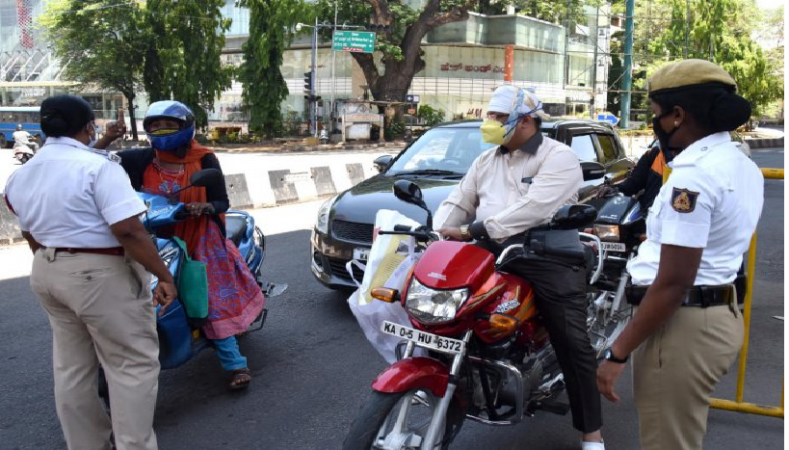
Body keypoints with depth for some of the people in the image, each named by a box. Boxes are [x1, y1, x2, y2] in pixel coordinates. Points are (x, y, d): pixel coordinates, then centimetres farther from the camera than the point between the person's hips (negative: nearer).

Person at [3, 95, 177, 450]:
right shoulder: (97, 166, -16)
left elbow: (31, 235, 17)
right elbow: (128, 230, -25)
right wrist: (164, 275, -19)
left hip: (46, 274, 9)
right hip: (100, 275, -9)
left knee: (71, 367, 17)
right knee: (133, 364, 2)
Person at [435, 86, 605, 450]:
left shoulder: (558, 158, -6)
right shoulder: (485, 161, 19)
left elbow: (532, 209, -21)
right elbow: (458, 202, 15)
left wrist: (473, 231, -24)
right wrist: (435, 234, -6)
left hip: (551, 259, -6)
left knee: (573, 344, -3)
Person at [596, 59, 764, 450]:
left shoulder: (693, 176, -22)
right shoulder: (743, 166, 9)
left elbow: (672, 284, -25)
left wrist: (617, 353, -20)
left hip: (682, 325, -10)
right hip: (721, 314, 10)